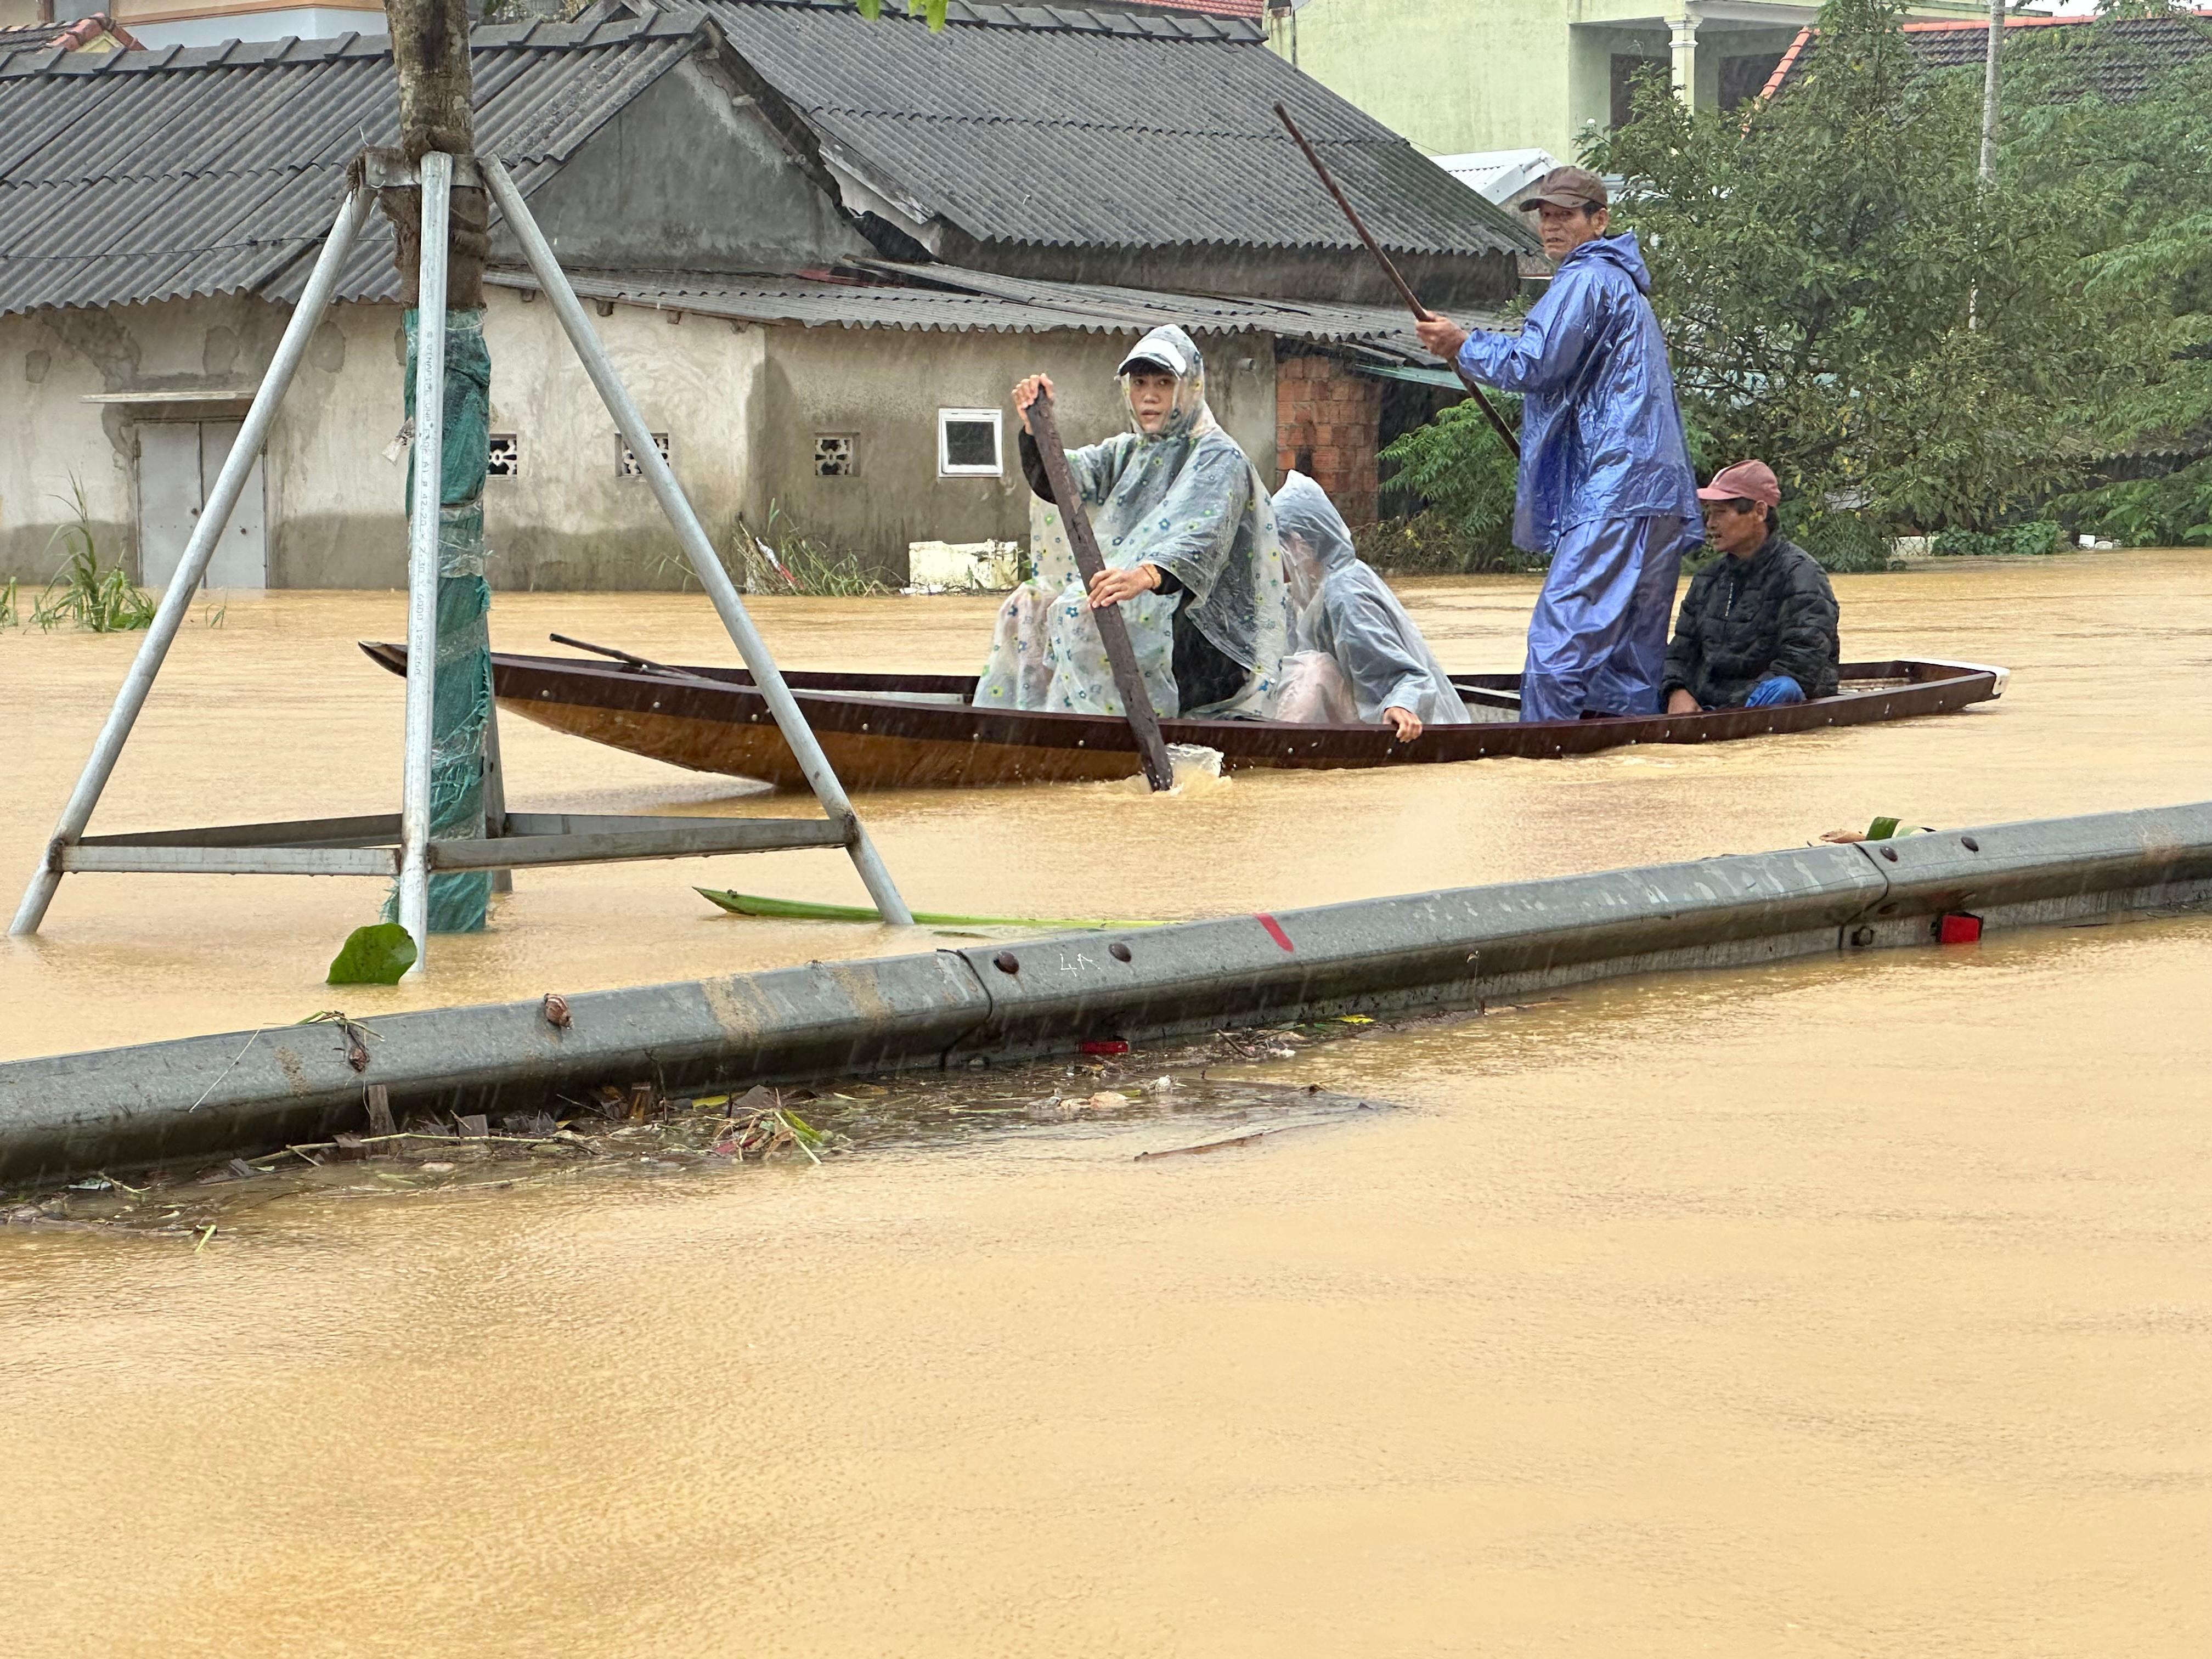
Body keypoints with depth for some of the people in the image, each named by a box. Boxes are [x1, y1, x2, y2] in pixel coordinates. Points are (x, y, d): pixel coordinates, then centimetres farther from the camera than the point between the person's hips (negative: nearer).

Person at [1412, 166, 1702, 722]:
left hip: (1613, 496, -11)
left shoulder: (1586, 279, -5)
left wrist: (1462, 344, 1)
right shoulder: (1624, 283, 28)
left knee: (1560, 638, -16)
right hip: (1658, 493, 11)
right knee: (1633, 651, 9)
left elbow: (1534, 364, -13)